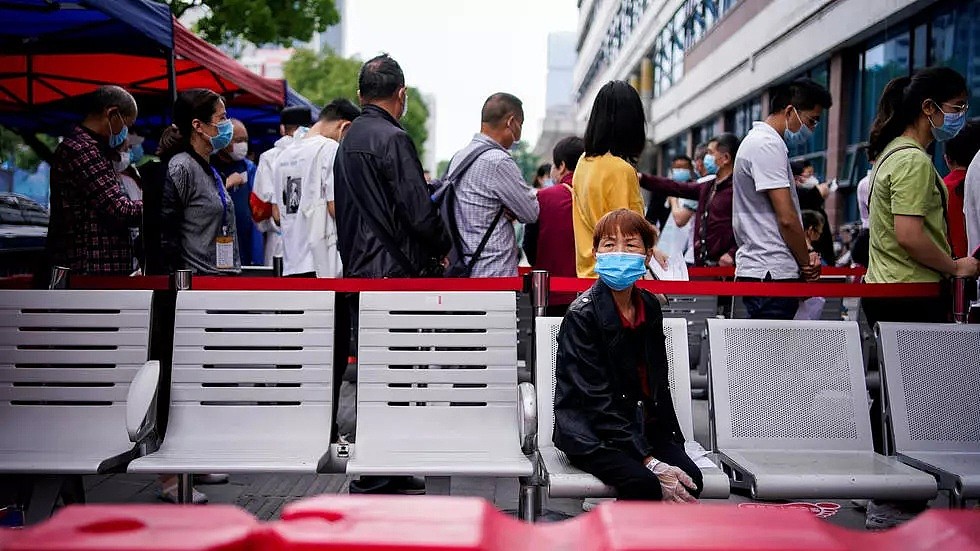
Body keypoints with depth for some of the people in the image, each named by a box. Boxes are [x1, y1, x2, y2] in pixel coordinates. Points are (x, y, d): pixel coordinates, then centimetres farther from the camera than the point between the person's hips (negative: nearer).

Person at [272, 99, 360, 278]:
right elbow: (336, 207, -14)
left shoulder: (284, 156, 16)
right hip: (323, 263, -8)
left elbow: (277, 215, 16)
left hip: (291, 264, 8)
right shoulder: (331, 149, -9)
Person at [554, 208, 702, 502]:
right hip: (590, 433, -6)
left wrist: (672, 441, -1)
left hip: (640, 427, 6)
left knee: (690, 478, -19)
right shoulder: (583, 313, -13)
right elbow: (597, 400, -17)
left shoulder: (650, 307, 7)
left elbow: (657, 382, 14)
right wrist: (650, 461, -23)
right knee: (642, 483, -29)